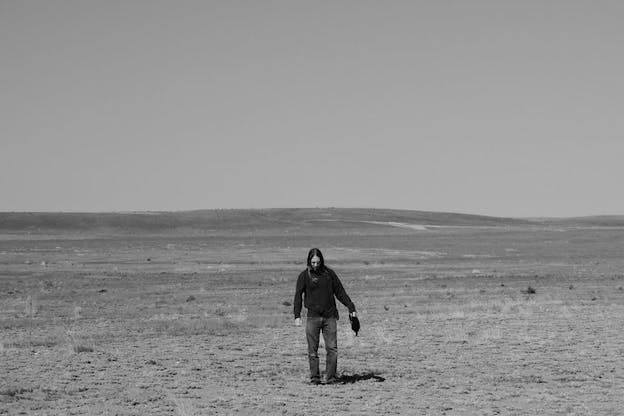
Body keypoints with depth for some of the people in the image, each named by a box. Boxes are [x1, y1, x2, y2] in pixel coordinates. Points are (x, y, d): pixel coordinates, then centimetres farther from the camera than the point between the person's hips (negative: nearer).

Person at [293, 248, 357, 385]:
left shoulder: (329, 273, 8)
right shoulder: (304, 276, 3)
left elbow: (340, 292, 13)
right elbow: (298, 295, -1)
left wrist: (351, 308, 7)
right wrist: (297, 316, -12)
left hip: (330, 316, 1)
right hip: (312, 317, -1)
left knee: (332, 349, -4)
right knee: (313, 350, 0)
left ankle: (331, 378, 0)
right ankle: (314, 378, 6)